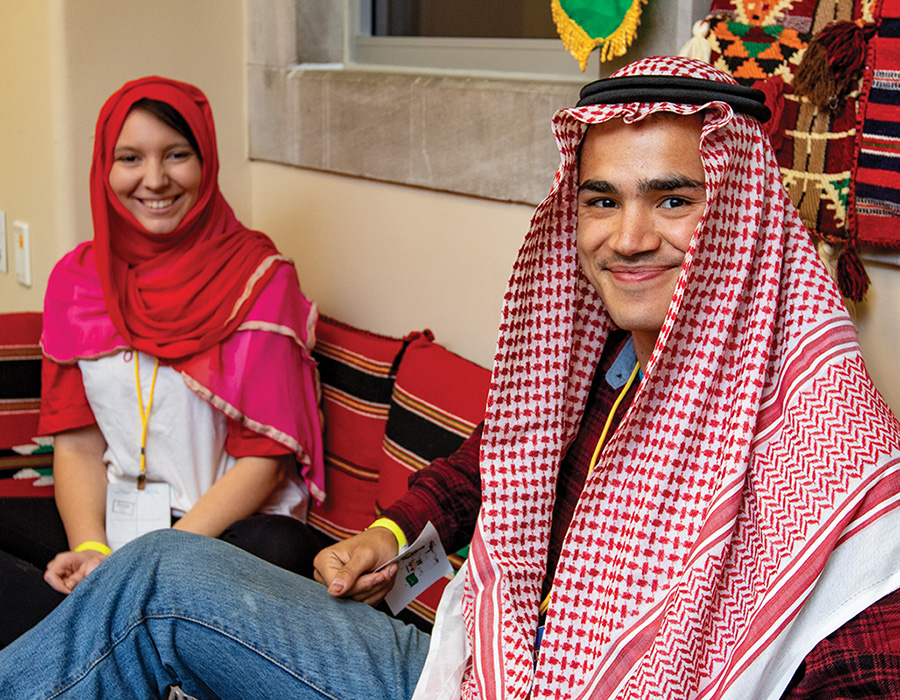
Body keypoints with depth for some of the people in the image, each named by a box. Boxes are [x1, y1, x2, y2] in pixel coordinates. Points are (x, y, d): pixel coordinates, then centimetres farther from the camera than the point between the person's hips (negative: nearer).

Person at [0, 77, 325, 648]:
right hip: (112, 519, 4)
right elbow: (76, 444, 6)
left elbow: (264, 458, -9)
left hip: (226, 524, -3)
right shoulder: (77, 279, 7)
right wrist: (92, 551, -13)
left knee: (278, 549, -36)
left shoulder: (260, 276, -5)